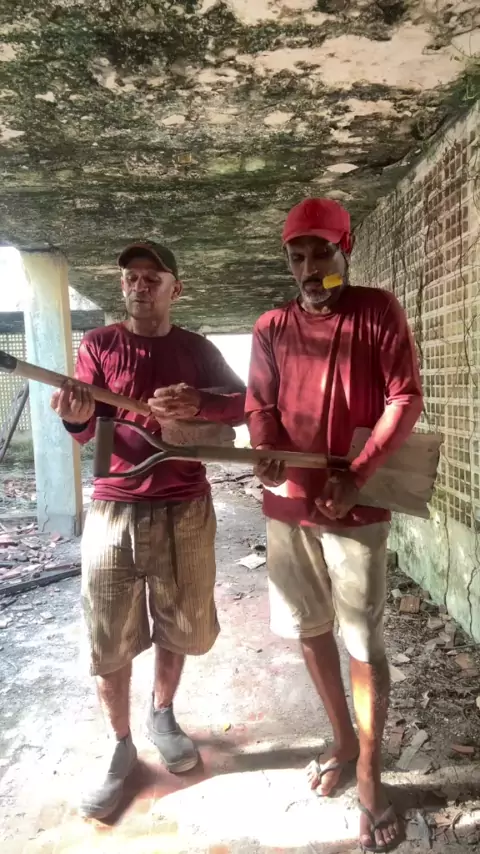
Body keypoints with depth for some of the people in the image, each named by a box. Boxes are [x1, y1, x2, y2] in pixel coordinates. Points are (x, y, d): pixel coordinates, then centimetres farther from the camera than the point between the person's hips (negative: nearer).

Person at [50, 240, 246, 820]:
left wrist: (197, 403, -22)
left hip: (185, 511, 2)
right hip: (114, 511, -1)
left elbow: (244, 402, -1)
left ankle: (162, 715, 42)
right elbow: (85, 432, -6)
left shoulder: (197, 349, 5)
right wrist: (77, 417, -31)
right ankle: (121, 748, 28)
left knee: (177, 627, 16)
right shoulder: (98, 344, 1)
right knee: (109, 643, 6)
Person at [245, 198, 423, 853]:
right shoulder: (272, 327, 8)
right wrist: (266, 450, -15)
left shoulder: (378, 310, -3)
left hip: (354, 504, -4)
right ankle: (343, 741, 37)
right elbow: (259, 403, 8)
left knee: (363, 641, 2)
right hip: (287, 501, 5)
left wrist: (357, 477, -17)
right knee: (309, 629, 15)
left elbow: (406, 398, -8)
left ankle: (370, 776, 21)